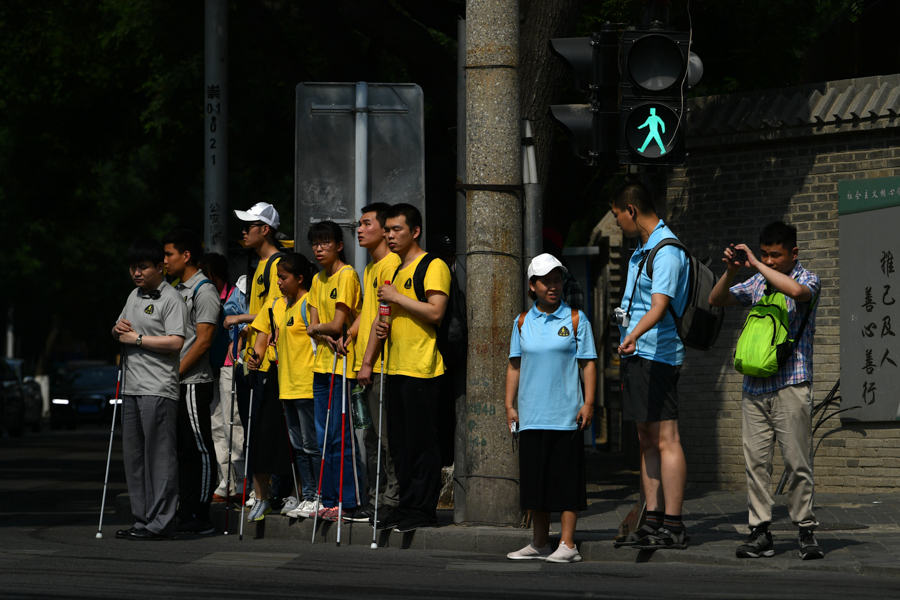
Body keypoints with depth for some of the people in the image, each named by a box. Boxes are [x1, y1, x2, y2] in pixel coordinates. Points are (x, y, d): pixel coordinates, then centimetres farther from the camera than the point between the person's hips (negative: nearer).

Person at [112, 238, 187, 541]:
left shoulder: (171, 299, -7)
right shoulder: (134, 296, 19)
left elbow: (175, 342, -18)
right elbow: (120, 332, 29)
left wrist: (137, 338, -12)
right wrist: (117, 330, 6)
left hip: (158, 390, -9)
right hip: (132, 387, 9)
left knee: (159, 455, -7)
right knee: (133, 456, 9)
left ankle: (160, 523, -7)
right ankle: (143, 520, 15)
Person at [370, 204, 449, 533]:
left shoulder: (433, 266, -7)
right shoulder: (395, 270, 20)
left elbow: (435, 312, -19)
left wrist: (396, 297, -14)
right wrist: (384, 326, 10)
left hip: (422, 368, -9)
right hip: (396, 367, 9)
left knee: (422, 441, -7)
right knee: (400, 441, 10)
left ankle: (423, 510, -4)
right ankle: (407, 505, 15)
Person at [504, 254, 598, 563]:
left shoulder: (575, 319, 1)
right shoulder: (523, 322, 10)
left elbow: (588, 363, 0)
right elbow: (515, 365, 14)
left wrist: (588, 403, -8)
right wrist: (509, 405, 8)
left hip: (566, 416, -4)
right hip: (532, 416, 4)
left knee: (566, 477, -3)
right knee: (535, 477, 7)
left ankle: (568, 545, -1)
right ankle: (539, 544, 16)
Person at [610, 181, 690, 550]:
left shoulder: (666, 252, -14)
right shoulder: (641, 251, 19)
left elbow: (660, 306, -29)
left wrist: (635, 335, -45)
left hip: (657, 354, -11)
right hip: (636, 354, 11)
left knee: (665, 439, -11)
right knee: (646, 440, 10)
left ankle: (673, 526, -13)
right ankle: (653, 520, 14)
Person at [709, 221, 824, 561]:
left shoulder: (807, 279, 0)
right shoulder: (757, 283, 15)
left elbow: (796, 291, -24)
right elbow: (716, 300, 12)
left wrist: (756, 264, -17)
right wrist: (730, 271, -7)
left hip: (791, 383, -5)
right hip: (754, 386, 5)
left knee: (796, 461, -5)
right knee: (755, 460, 2)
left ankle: (806, 532, 0)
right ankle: (760, 532, 4)